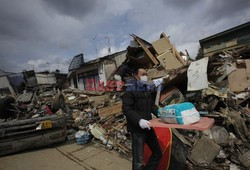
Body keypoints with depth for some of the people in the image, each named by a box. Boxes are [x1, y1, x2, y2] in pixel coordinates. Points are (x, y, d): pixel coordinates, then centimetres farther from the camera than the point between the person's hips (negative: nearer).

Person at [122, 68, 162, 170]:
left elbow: (152, 106, 16)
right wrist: (139, 120, -30)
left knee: (157, 154, 18)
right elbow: (126, 109, -18)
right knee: (138, 160, 2)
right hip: (137, 129, -7)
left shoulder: (147, 90, 12)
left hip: (148, 127, 8)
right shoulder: (130, 90, -11)